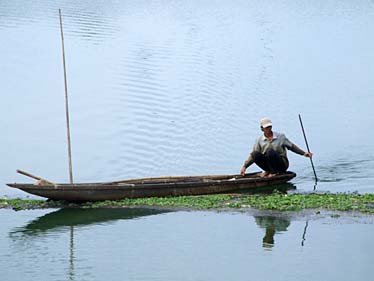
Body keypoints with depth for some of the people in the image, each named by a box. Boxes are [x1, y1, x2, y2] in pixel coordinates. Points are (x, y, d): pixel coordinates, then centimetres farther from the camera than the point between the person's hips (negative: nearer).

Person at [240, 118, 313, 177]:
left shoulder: (280, 137, 3)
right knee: (256, 154, -24)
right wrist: (244, 166, -8)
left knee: (270, 151, -31)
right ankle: (268, 171, -6)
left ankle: (275, 172, -14)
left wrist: (303, 153, 0)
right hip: (268, 164, 2)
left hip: (282, 164, -2)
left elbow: (292, 146, 10)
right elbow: (252, 155, 3)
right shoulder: (259, 140, 5)